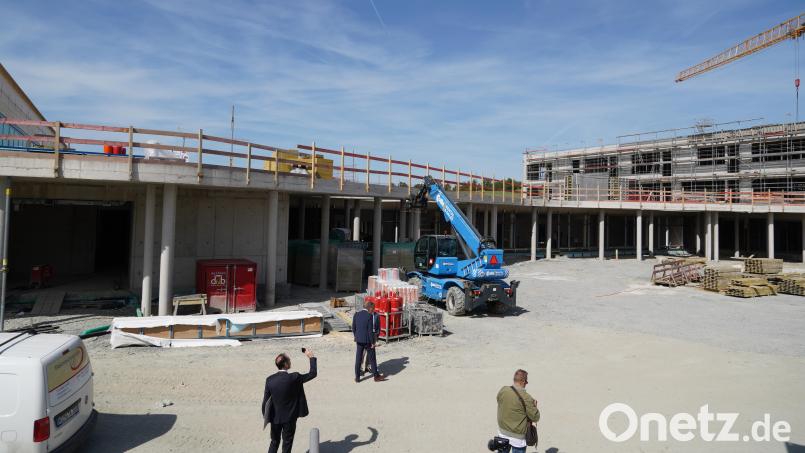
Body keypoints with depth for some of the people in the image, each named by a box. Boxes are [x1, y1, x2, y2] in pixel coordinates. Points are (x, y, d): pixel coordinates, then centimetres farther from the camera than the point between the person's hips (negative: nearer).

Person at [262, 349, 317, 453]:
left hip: (275, 417, 3)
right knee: (287, 444, 12)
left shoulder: (269, 380, -10)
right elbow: (312, 373, -9)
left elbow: (265, 400, -5)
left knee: (274, 442, 20)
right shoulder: (294, 378, -20)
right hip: (289, 418, -3)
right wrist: (312, 357, 1)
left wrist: (265, 416, 9)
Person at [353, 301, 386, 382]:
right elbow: (370, 331, -18)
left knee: (358, 359, 11)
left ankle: (357, 377, 14)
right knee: (372, 358, 9)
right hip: (367, 340, -5)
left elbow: (353, 328, 6)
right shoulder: (370, 316, -18)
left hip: (359, 340, 5)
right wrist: (372, 342, -10)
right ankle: (376, 376, 20)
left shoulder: (356, 315, -1)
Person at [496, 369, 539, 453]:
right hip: (517, 435, -5)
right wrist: (534, 405, 1)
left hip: (502, 430, 5)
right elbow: (535, 418, -17)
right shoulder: (526, 397, -25)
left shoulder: (502, 390, -9)